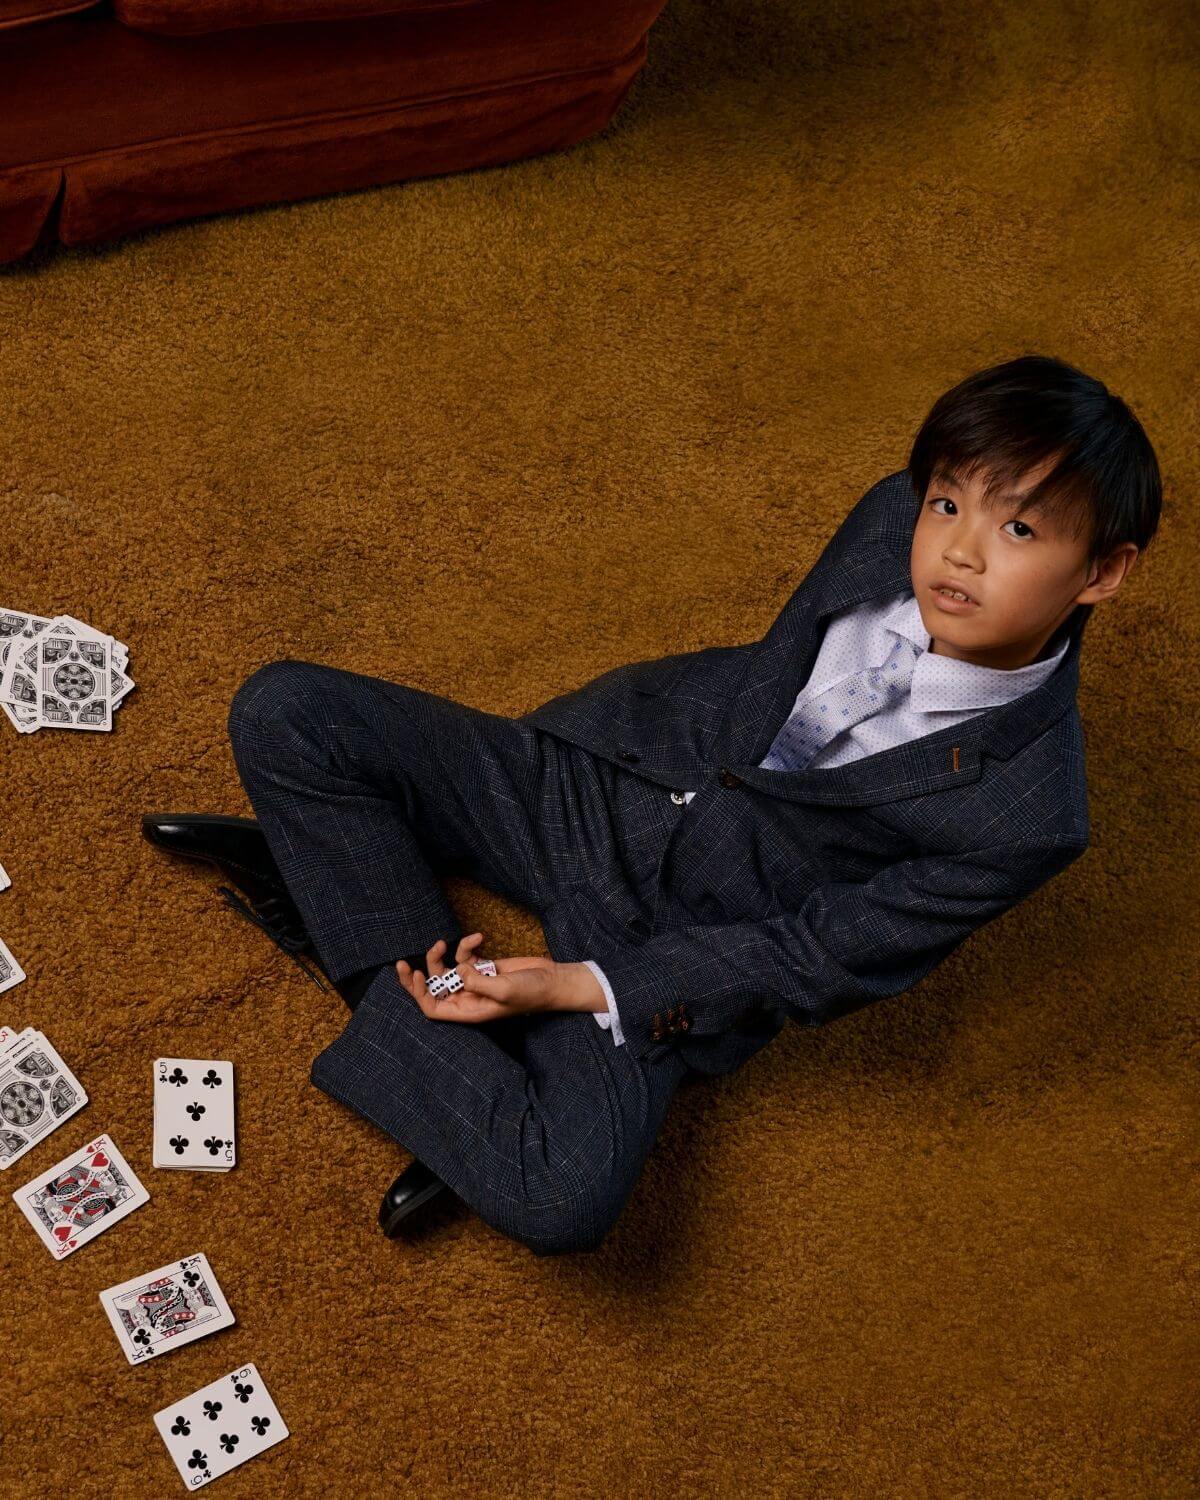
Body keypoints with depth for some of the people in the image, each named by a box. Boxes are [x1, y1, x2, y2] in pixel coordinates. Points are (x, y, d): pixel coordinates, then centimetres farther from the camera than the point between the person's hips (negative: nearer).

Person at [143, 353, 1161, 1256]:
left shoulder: (1029, 817, -23)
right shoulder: (894, 519, -11)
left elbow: (820, 961, -15)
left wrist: (579, 988, -17)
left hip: (675, 948, -4)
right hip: (590, 775, 4)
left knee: (562, 1201, -30)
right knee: (285, 713, -11)